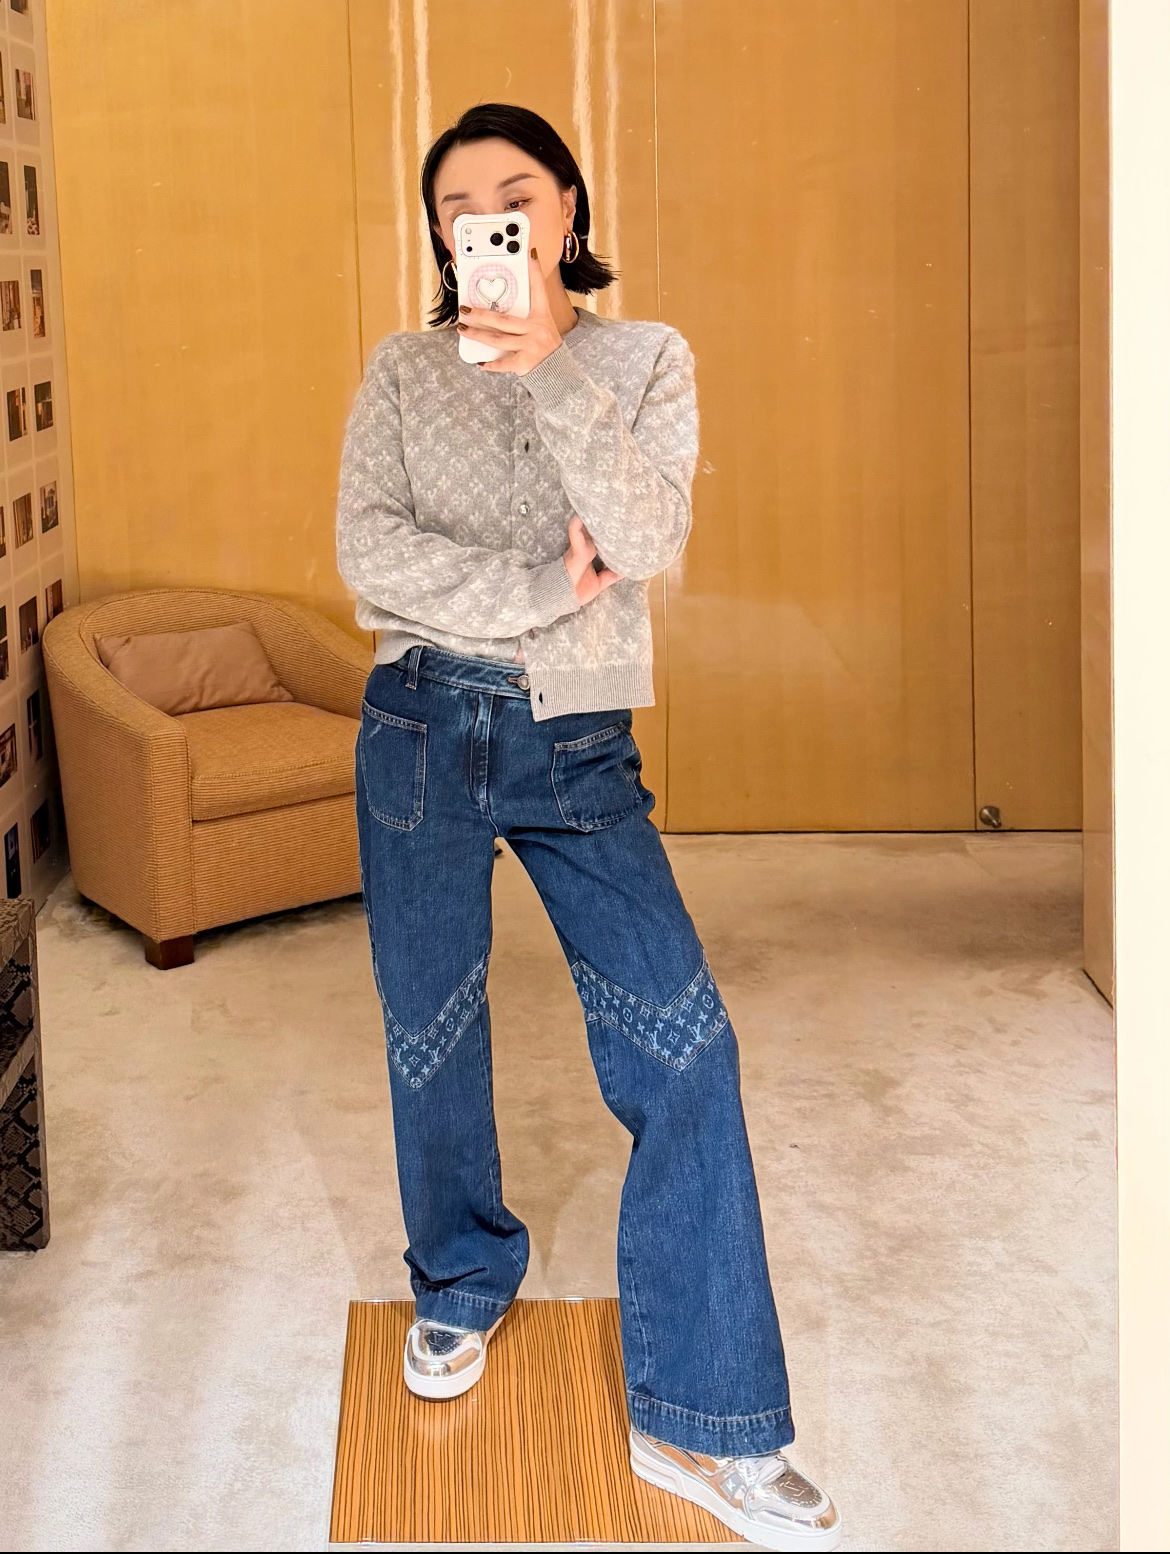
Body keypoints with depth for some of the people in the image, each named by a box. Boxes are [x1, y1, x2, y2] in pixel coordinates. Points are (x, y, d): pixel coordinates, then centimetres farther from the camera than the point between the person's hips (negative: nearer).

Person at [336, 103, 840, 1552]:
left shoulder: (643, 359, 4)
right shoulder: (404, 369, 5)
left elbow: (648, 537, -12)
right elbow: (367, 551, -7)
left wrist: (551, 371, -19)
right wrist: (540, 588, -14)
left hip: (579, 744, 0)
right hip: (426, 726, 1)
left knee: (684, 1046, -10)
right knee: (430, 1034, 11)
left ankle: (701, 1424, -4)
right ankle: (463, 1283, 38)